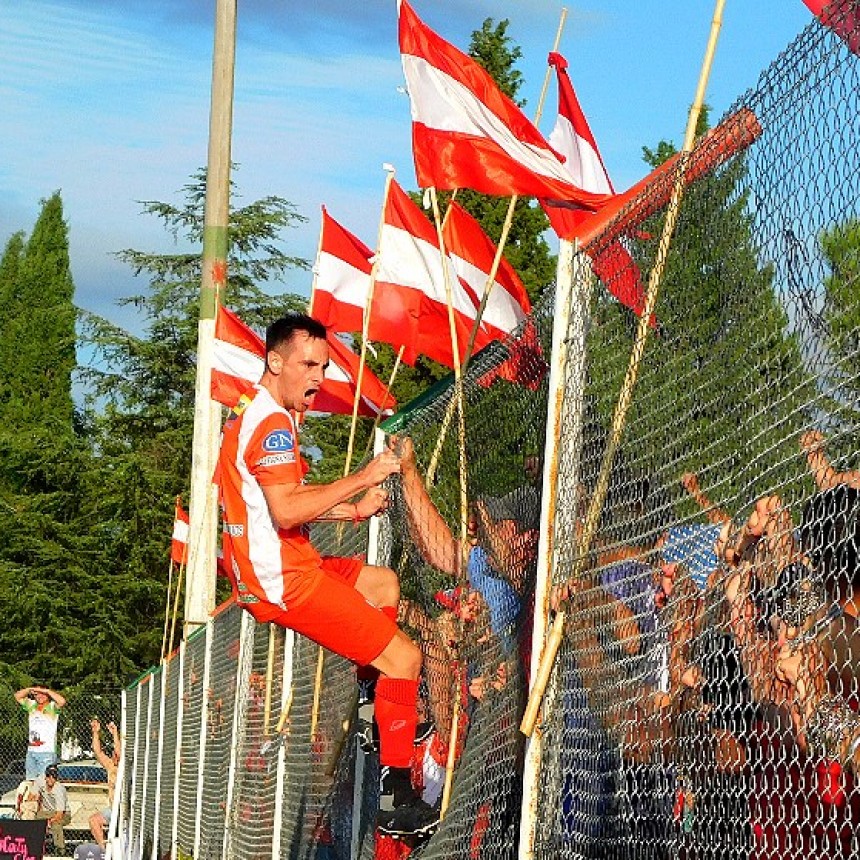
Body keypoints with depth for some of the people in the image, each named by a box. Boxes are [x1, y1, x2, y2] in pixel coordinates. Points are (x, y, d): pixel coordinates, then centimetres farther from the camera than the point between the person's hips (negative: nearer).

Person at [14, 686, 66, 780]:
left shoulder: (52, 707, -2)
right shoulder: (31, 705, 13)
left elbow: (62, 701, -21)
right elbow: (17, 696, 18)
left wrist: (47, 691, -13)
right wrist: (30, 689, 2)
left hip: (47, 752, -6)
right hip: (31, 751, 6)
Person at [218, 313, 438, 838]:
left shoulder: (258, 414, 16)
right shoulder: (272, 423, -18)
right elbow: (286, 510, -31)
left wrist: (354, 509, 12)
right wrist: (360, 479, -25)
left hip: (279, 566, 11)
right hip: (284, 581, -11)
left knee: (384, 584, 31)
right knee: (406, 656, -12)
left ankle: (378, 713, 26)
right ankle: (395, 799, -11)